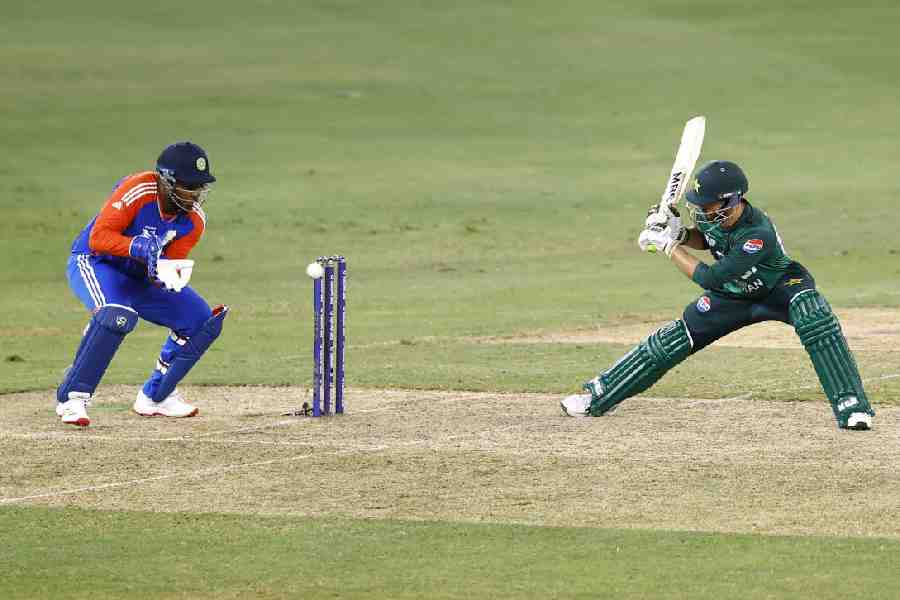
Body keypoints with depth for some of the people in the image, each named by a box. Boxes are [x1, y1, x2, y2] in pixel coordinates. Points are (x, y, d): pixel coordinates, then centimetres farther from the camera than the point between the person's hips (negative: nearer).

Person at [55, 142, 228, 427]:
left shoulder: (194, 219, -11)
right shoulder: (136, 191, -28)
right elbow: (98, 237, -31)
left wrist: (161, 271, -37)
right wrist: (139, 247, -45)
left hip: (140, 276, 7)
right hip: (94, 263, -7)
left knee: (203, 321, -2)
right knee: (117, 315, -37)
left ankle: (155, 396, 14)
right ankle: (71, 398, -26)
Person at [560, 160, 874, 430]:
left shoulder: (759, 234, -41)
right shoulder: (714, 215, -22)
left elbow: (709, 278, -37)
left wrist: (669, 245, -31)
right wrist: (678, 233, -17)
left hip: (779, 286, -6)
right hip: (733, 295, 6)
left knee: (814, 318, -37)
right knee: (672, 341, 4)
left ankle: (850, 406, -36)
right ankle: (597, 397, 17)